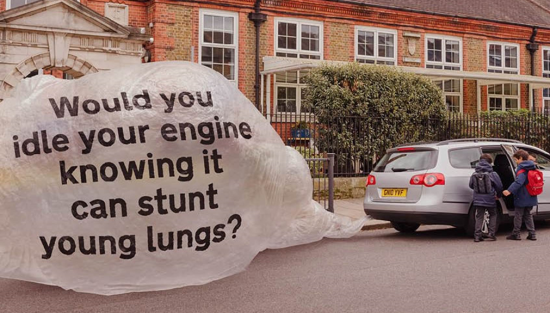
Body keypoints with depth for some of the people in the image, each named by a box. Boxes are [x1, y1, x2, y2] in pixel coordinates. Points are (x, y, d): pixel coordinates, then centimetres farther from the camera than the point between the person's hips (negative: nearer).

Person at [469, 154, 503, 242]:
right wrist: (498, 195, 18)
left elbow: (471, 186, 11)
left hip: (478, 199, 2)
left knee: (479, 217, 9)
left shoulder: (474, 175, -1)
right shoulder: (492, 174, -7)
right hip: (490, 199, -2)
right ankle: (491, 234, 10)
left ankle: (477, 235, 0)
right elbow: (499, 186, -1)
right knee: (493, 215, 17)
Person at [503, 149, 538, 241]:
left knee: (518, 215, 2)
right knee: (528, 215, 16)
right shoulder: (531, 168, 11)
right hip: (530, 198, 8)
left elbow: (519, 182, -30)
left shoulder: (522, 169, -16)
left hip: (521, 198, -8)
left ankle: (516, 234, 7)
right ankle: (532, 234, 13)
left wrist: (510, 190, -37)